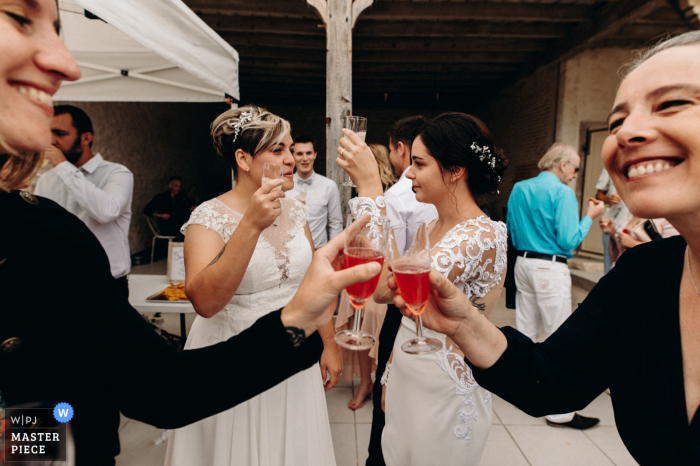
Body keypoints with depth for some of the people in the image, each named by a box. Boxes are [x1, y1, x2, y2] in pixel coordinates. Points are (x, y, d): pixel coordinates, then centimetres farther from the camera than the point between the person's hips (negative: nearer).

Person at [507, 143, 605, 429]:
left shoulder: (519, 189, 10)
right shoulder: (562, 192, -11)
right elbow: (568, 241, -14)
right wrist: (589, 217, -1)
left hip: (523, 263, 7)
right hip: (550, 269, -7)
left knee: (525, 331, 16)